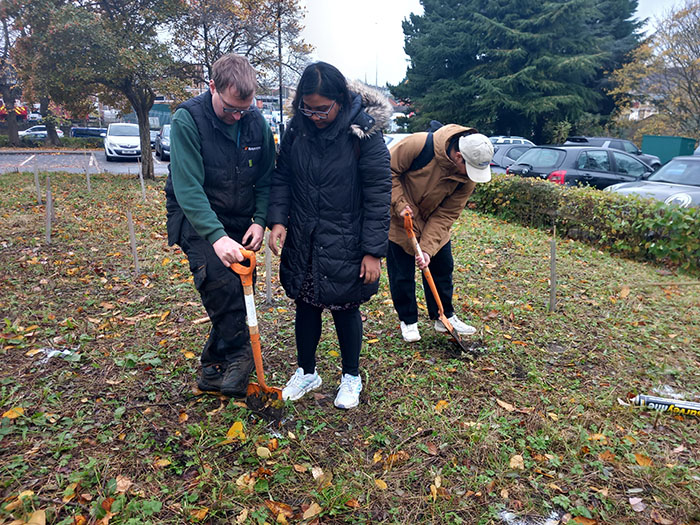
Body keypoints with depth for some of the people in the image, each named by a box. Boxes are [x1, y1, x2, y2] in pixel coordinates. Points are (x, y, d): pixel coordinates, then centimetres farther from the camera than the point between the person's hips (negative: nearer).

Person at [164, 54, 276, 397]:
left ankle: (214, 369, 23)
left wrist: (260, 220, -9)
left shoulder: (256, 122, -2)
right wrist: (217, 236, -35)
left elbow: (266, 179, 5)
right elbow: (188, 188, -24)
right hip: (197, 219, -4)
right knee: (221, 281, -29)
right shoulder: (187, 121, -17)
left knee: (236, 297, 5)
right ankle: (238, 356, -9)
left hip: (238, 222, 5)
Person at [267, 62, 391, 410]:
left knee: (345, 310, 10)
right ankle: (307, 372, 37)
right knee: (305, 306, 15)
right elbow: (281, 177, 7)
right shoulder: (297, 128, -2)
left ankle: (351, 377, 34)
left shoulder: (364, 133, -14)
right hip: (302, 241, 4)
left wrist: (374, 250, -14)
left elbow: (378, 195, -13)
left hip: (345, 245, -4)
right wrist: (277, 219, -8)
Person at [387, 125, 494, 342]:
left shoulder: (468, 177, -17)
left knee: (442, 267, 8)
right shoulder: (419, 145, -30)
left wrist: (428, 249, -23)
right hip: (399, 219, -4)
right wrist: (400, 204, -26)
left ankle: (444, 317, 26)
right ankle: (408, 320, 21)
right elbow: (388, 171, -18)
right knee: (402, 273, 2)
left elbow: (446, 215, -16)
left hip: (433, 222, 4)